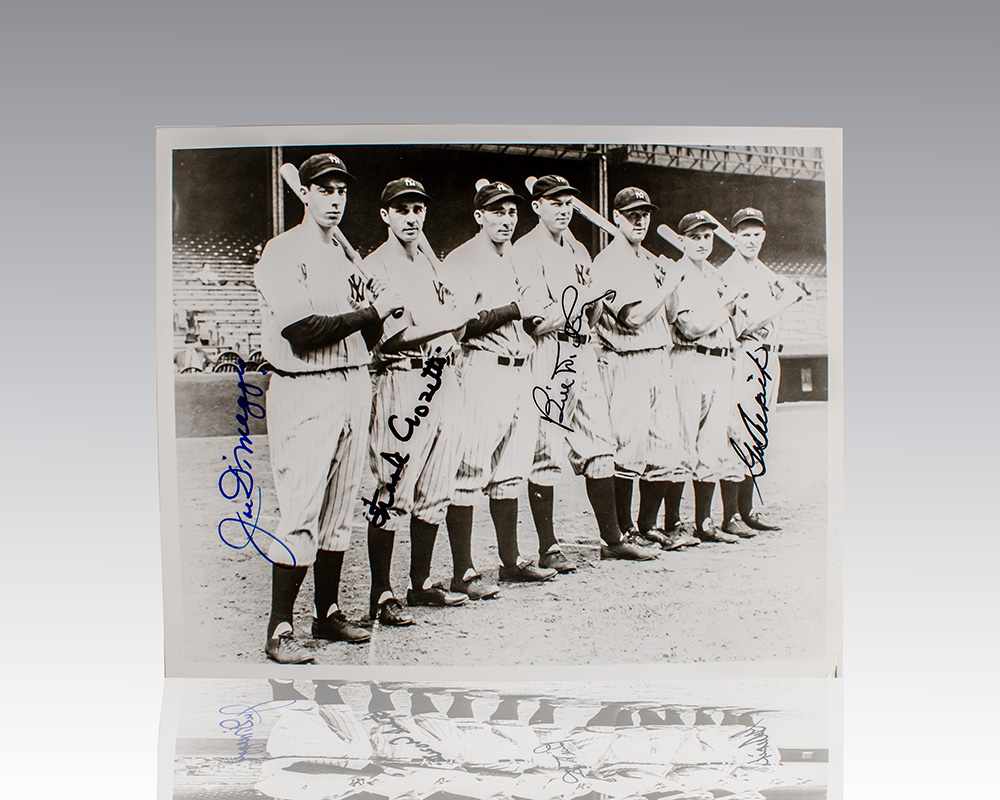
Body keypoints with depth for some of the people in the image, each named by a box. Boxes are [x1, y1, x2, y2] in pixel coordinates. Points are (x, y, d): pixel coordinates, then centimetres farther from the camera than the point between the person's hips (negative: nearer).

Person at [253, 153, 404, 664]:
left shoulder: (345, 256, 19)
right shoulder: (282, 253, -6)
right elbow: (302, 333, -18)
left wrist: (379, 312, -3)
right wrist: (370, 312, -14)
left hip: (353, 386, 8)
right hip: (304, 393, -7)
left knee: (339, 510, 11)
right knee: (300, 513, -8)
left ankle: (328, 615, 22)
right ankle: (279, 631, 1)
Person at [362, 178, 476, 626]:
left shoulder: (430, 265, 20)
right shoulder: (375, 267, -4)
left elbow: (454, 319, 21)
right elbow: (389, 336, -13)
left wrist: (455, 333, -2)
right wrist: (448, 322, -12)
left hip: (442, 382, 8)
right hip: (400, 383, -8)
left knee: (435, 491, 11)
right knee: (391, 492, -5)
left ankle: (421, 584, 23)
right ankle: (381, 596, 3)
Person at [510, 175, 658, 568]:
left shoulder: (578, 251, 21)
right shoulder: (524, 251, -4)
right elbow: (538, 317, -13)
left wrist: (594, 300, 7)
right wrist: (579, 300, -7)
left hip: (582, 352, 8)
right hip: (547, 357, -8)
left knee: (599, 446, 8)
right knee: (546, 452, -5)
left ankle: (612, 538, 16)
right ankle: (547, 547, 3)